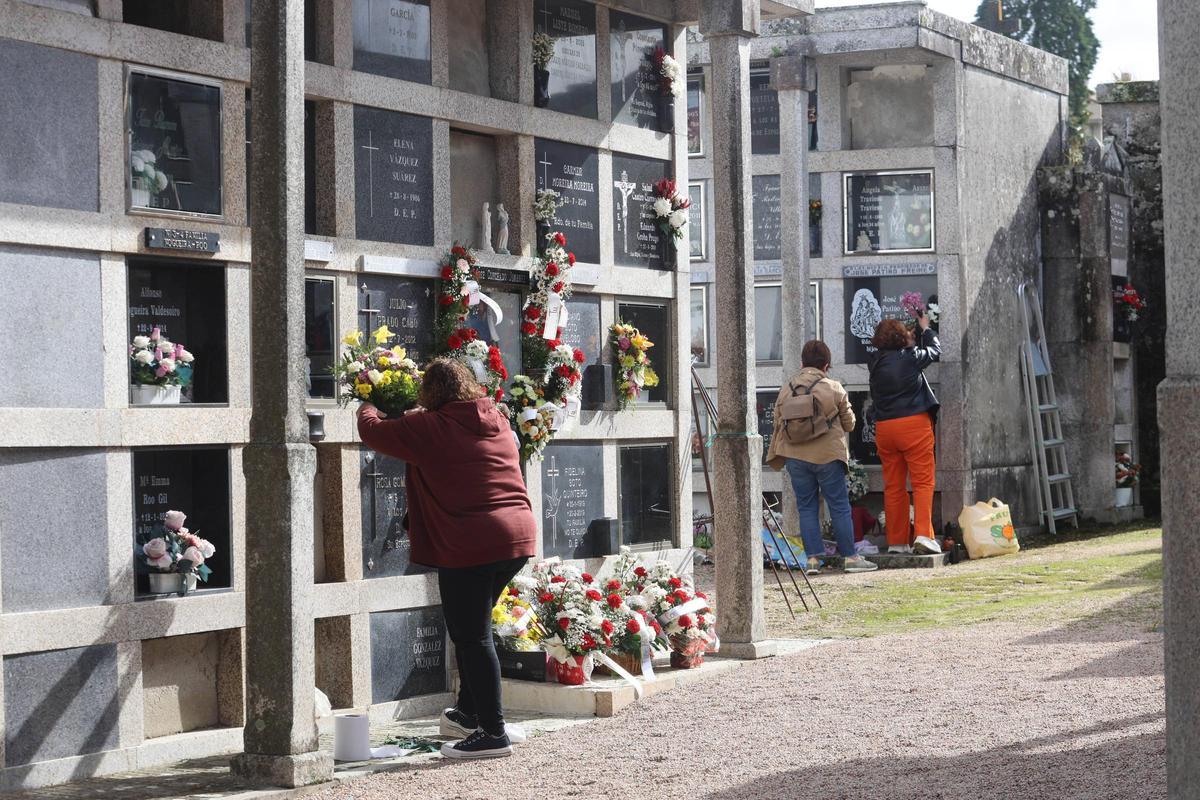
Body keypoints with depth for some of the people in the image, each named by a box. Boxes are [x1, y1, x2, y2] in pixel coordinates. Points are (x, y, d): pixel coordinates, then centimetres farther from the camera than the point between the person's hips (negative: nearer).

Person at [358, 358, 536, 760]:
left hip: (470, 546, -8)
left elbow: (373, 431, 4)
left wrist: (367, 409, 26)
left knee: (473, 638, -1)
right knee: (472, 629, 22)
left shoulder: (427, 428, -7)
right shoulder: (497, 422, 13)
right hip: (518, 535, 8)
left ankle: (493, 733, 0)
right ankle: (469, 713, 34)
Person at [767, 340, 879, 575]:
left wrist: (776, 455, 19)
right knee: (839, 507, 5)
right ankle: (850, 557, 8)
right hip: (828, 456, -2)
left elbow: (778, 424, 7)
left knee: (806, 507, 9)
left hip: (795, 456, 3)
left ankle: (813, 558, 4)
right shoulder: (834, 389, -5)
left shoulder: (786, 390, 3)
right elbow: (849, 423, 3)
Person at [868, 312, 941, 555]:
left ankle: (896, 542, 10)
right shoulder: (910, 357, -5)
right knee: (923, 481, -3)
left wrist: (910, 341, 35)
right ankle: (923, 533, -17)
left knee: (893, 486, 8)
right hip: (913, 423, -5)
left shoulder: (876, 362, 6)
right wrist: (925, 329, 31)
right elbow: (935, 351, 15)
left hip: (884, 427, 5)